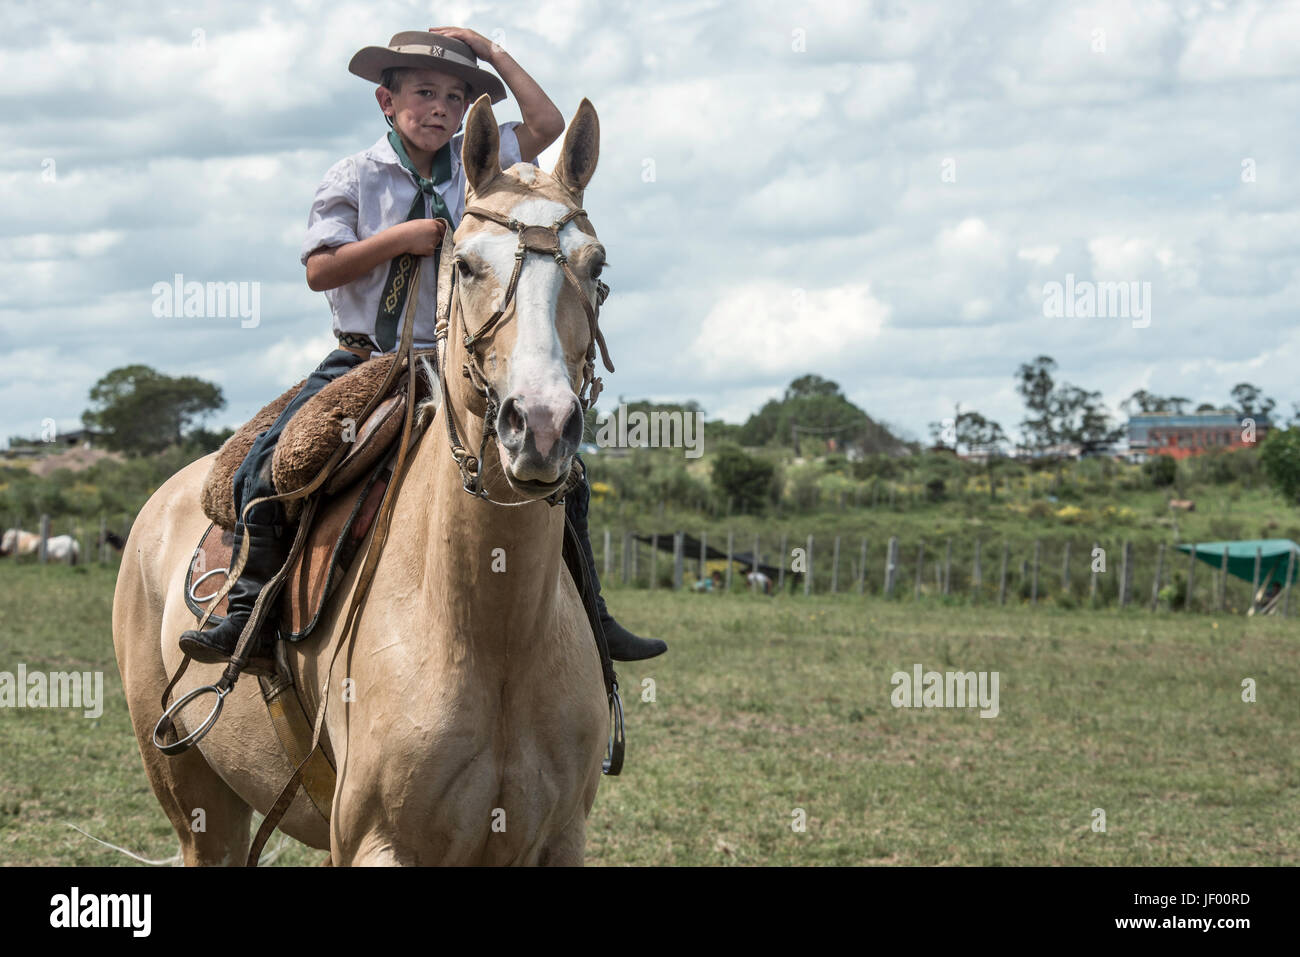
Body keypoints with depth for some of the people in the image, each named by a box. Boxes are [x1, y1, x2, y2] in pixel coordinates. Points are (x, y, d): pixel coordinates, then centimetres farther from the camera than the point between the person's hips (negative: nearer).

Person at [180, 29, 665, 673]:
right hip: (364, 361, -2)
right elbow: (320, 269, -9)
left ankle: (589, 620, 5)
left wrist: (494, 55, 2)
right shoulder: (354, 178, -1)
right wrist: (401, 238, -17)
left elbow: (546, 125, 2)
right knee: (266, 468, -20)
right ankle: (250, 618, -12)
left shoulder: (474, 163, 7)